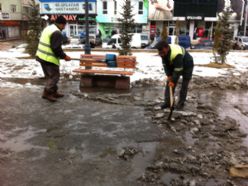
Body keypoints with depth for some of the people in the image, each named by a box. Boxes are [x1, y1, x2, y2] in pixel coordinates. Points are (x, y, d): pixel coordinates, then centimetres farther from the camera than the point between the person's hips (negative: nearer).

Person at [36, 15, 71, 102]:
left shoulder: (48, 28, 15)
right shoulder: (57, 33, -18)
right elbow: (56, 48, -22)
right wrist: (64, 56, -10)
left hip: (41, 56, 10)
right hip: (49, 59, -10)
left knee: (50, 76, 18)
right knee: (54, 76, 0)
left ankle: (53, 92, 26)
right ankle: (47, 93, 2)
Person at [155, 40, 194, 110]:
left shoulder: (176, 54, -41)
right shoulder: (163, 52, -18)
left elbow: (178, 69, -36)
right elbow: (165, 65, -8)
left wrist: (173, 81, -30)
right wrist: (169, 75, -15)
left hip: (187, 66, -7)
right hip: (174, 65, 7)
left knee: (184, 85, -5)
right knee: (169, 83, 1)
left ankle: (181, 103, 7)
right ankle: (167, 101, 6)